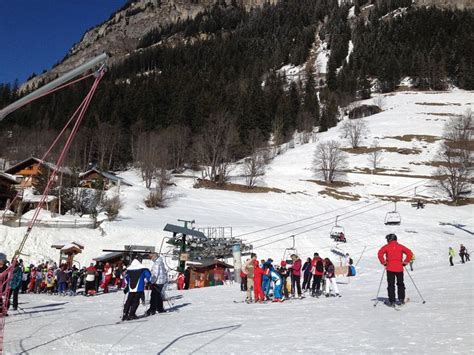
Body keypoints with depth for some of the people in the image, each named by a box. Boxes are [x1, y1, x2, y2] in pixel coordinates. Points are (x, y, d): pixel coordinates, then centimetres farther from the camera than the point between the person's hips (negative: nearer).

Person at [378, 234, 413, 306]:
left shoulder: (386, 247, 1)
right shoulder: (400, 246, 7)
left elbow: (380, 254, -12)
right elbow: (409, 253, -1)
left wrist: (383, 262, -1)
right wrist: (405, 262, 6)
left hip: (390, 268, -2)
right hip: (399, 268, 2)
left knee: (391, 285, 3)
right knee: (400, 284, 17)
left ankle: (392, 301, -1)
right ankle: (401, 300, 14)